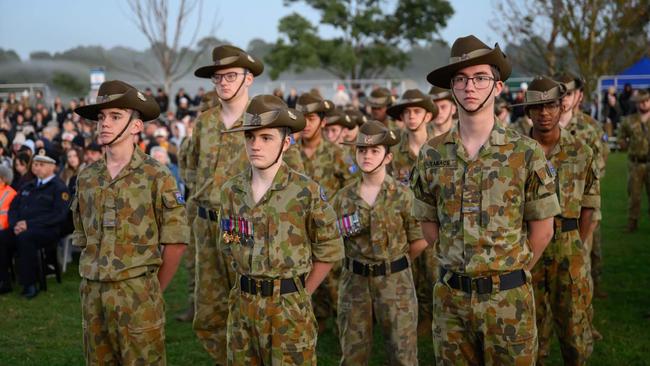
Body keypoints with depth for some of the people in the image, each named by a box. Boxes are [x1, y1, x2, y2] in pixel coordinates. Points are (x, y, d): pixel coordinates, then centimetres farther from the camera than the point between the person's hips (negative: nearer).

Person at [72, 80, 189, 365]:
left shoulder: (156, 177, -7)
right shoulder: (86, 178, 8)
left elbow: (175, 242, -6)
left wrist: (153, 289, 0)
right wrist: (96, 278, 12)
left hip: (137, 294, -5)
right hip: (92, 293, 5)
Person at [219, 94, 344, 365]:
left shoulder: (306, 192, -10)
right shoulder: (231, 191, 3)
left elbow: (329, 250, -4)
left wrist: (299, 295, -1)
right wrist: (249, 284, 9)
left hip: (289, 307, -4)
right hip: (242, 303, 4)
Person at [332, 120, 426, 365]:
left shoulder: (402, 195, -6)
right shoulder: (343, 197, 2)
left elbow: (419, 241, -1)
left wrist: (393, 262, 8)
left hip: (396, 282, -2)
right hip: (354, 282, 3)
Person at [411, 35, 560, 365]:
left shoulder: (525, 153, -6)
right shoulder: (432, 155, 0)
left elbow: (542, 228, -1)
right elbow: (428, 223, 8)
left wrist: (510, 272, 5)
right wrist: (459, 267, 9)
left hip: (508, 297, -2)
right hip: (449, 296, 2)